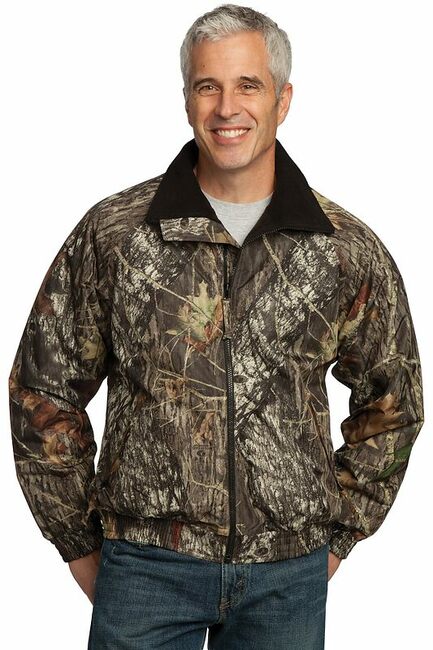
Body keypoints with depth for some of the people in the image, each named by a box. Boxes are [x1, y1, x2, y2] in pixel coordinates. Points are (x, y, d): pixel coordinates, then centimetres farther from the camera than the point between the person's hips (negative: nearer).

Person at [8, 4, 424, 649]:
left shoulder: (351, 251, -1)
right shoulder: (113, 232, -4)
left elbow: (392, 401, 12)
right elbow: (43, 389, 3)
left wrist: (339, 534, 10)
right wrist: (80, 544, 4)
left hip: (289, 573, 1)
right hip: (146, 565, -1)